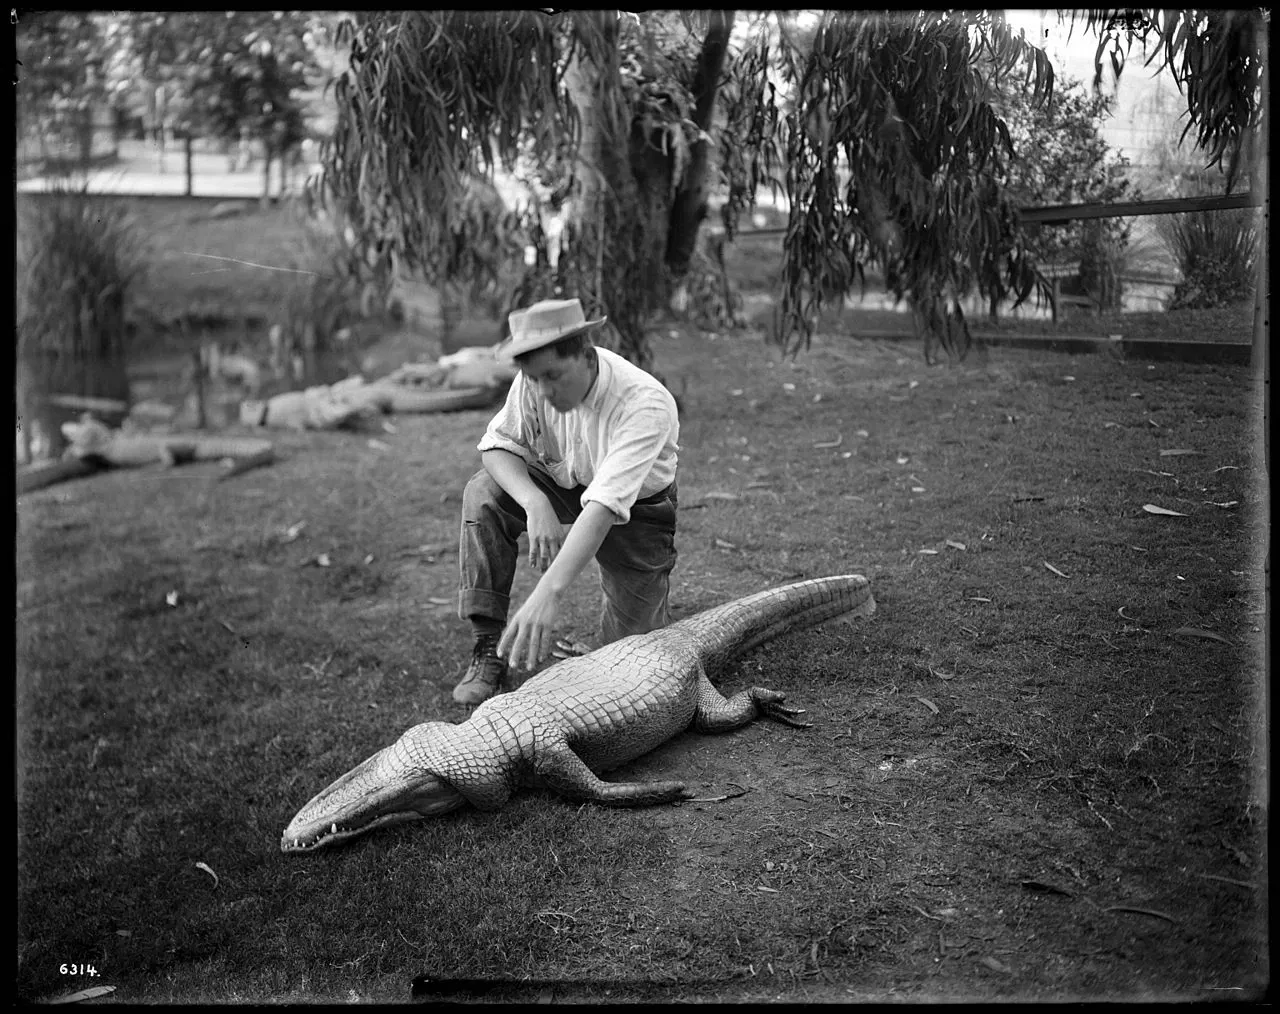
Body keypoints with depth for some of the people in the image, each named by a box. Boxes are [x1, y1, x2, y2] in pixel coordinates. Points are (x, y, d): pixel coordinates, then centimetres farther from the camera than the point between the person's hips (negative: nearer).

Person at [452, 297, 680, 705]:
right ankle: (489, 648, -16)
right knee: (484, 495, -24)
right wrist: (534, 502, -36)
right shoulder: (535, 382, -22)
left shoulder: (646, 404, -38)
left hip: (636, 508, -4)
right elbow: (499, 445, -13)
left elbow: (605, 505, -47)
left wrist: (548, 593, -56)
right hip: (563, 484, 4)